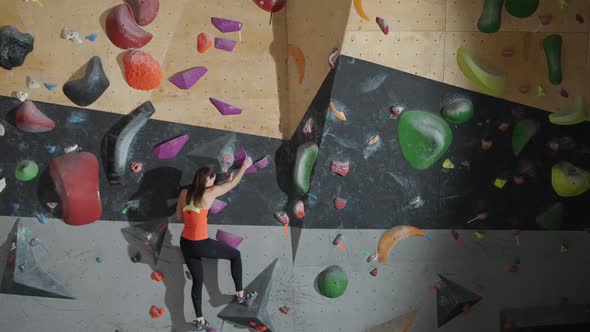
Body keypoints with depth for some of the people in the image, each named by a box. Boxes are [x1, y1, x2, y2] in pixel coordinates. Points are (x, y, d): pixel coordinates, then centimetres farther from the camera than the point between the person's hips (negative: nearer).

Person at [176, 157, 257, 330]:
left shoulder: (184, 193, 3)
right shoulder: (210, 193, -11)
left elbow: (179, 216, 14)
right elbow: (233, 183, 3)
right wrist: (244, 166, 17)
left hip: (185, 243, 6)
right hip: (200, 244, -6)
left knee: (197, 280, 19)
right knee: (235, 255, 15)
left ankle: (200, 321, 23)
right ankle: (240, 295, 23)